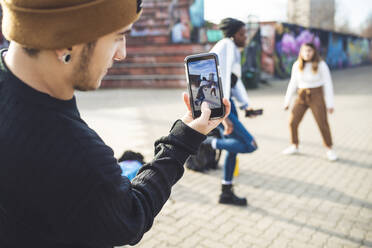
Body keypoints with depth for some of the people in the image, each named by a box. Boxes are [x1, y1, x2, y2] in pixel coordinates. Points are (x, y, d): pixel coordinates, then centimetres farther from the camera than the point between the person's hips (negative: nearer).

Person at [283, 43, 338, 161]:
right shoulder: (297, 65, -2)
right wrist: (287, 100, 6)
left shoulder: (321, 65, -12)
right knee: (292, 122, -2)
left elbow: (328, 84, -10)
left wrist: (330, 104, -12)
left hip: (317, 96, -3)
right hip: (302, 97, 4)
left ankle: (329, 150, 15)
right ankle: (294, 147, 18)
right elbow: (293, 83, 6)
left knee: (323, 124, -5)